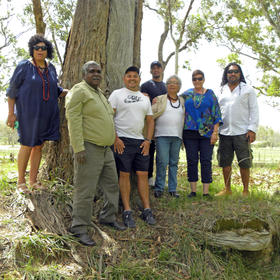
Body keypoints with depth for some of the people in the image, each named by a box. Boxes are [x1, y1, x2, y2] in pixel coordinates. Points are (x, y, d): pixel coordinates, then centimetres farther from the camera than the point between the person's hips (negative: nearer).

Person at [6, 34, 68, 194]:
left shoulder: (51, 68, 9)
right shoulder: (24, 66, -6)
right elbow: (12, 90, -5)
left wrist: (67, 92, 0)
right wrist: (11, 113, -9)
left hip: (47, 114, 5)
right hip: (28, 113, -5)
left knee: (39, 146, 8)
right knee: (27, 145, -2)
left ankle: (33, 181, 19)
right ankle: (21, 181, 13)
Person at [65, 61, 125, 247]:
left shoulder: (100, 93, 19)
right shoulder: (79, 91, -8)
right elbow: (74, 120, -17)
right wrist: (78, 148, -23)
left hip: (106, 149, 9)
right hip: (89, 149, -9)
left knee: (112, 185, 16)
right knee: (85, 190, -5)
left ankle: (108, 217, 32)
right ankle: (80, 228, 5)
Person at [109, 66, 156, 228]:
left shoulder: (145, 98, 18)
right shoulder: (117, 94, 4)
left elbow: (150, 120, 17)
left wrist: (148, 140, 4)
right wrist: (115, 138, -13)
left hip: (141, 141, 4)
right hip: (123, 141, -4)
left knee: (143, 174, 3)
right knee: (125, 174, -3)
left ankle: (147, 210, 9)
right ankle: (127, 211, 3)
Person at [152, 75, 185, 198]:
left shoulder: (182, 101, 18)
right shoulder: (159, 99, 7)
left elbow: (184, 118, 22)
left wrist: (184, 136, 13)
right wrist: (154, 105, -13)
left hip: (177, 136, 3)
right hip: (162, 136, -3)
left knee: (174, 163, 6)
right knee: (162, 162, -8)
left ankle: (172, 189, 13)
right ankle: (159, 188, 4)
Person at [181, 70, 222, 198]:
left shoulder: (210, 94, 8)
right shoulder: (186, 94, 11)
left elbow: (216, 114, 4)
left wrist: (215, 132, -5)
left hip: (207, 133, -1)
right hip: (189, 133, 1)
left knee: (206, 161, -1)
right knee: (191, 161, 3)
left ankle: (206, 191, 5)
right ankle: (193, 190, 11)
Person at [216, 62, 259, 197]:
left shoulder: (248, 90, 7)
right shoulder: (221, 91, 16)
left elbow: (254, 110, 3)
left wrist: (252, 129, -8)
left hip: (242, 133, -3)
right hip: (224, 132, 3)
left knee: (244, 163, -2)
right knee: (225, 162, 7)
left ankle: (246, 190, 9)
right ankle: (227, 189, 19)